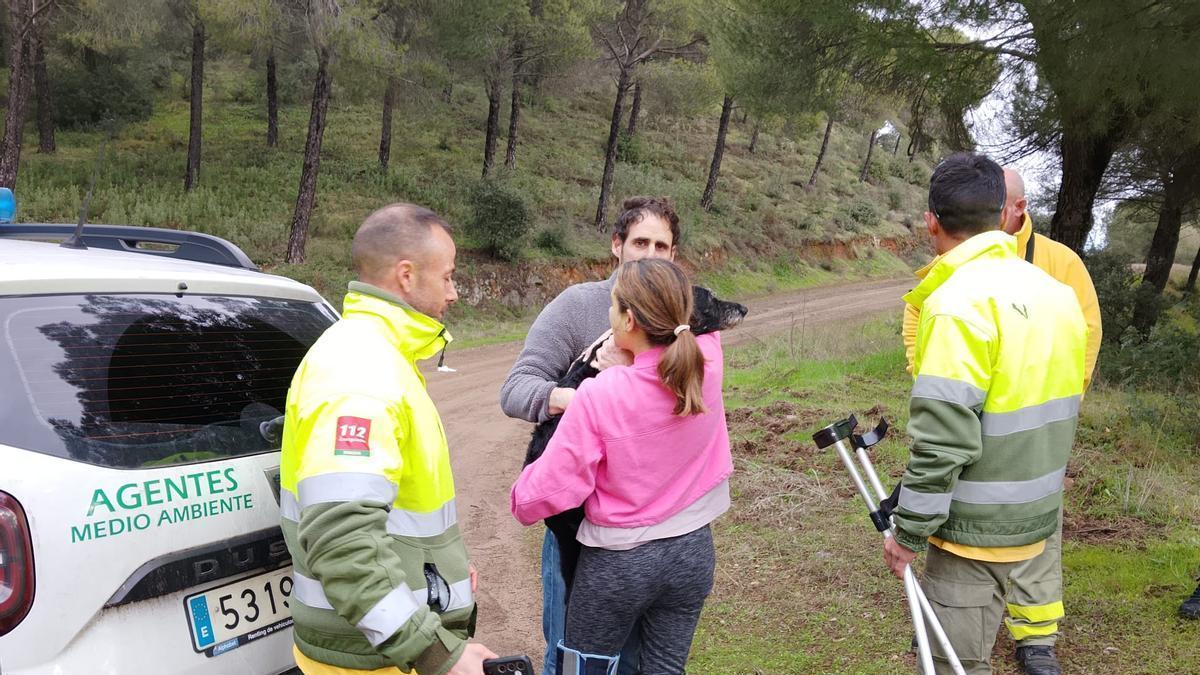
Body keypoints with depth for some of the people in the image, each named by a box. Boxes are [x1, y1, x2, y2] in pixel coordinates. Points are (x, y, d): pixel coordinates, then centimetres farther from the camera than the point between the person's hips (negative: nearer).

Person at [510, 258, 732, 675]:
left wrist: (521, 500, 4)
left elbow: (552, 488, -17)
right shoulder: (706, 367, -13)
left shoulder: (600, 396, -25)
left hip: (617, 561, -4)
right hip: (692, 552, 4)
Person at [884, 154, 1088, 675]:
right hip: (1032, 518, 8)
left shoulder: (959, 303, -21)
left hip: (975, 529, -8)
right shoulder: (1057, 293, 5)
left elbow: (944, 440, -24)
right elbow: (1054, 412, 13)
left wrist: (908, 533, -14)